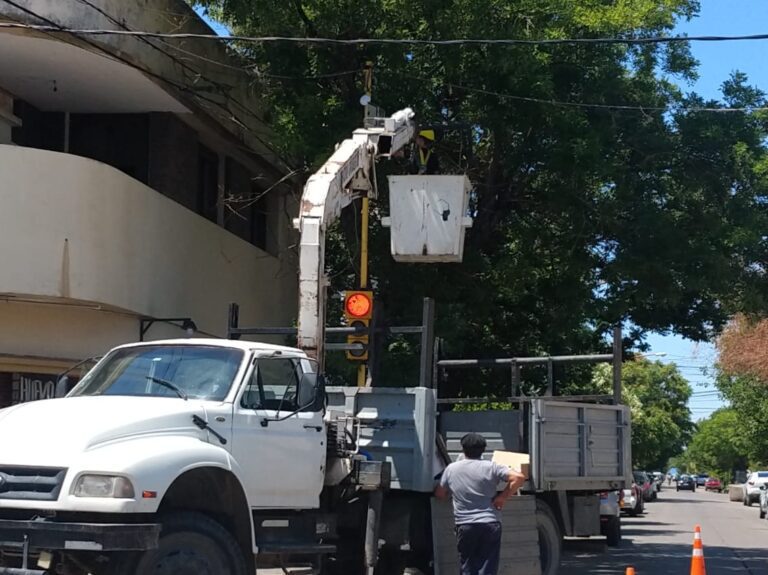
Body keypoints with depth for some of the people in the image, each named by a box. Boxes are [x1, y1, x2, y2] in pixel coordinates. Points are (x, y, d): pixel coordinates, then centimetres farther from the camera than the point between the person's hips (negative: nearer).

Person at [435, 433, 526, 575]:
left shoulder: (451, 469, 5)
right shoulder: (491, 467, -3)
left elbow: (439, 494, 17)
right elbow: (519, 478, -12)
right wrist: (503, 497, -2)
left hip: (465, 526, 2)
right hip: (490, 525, -2)